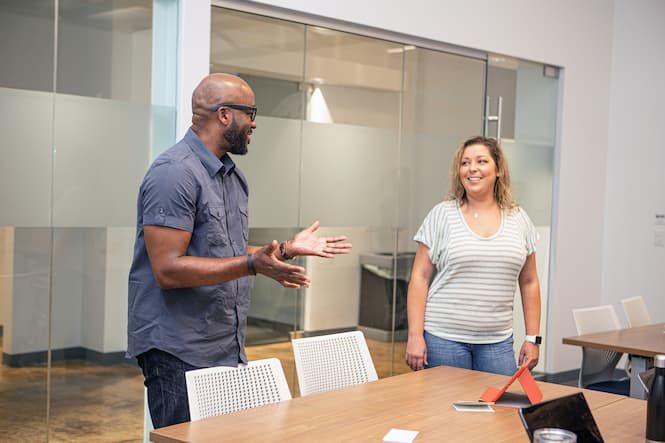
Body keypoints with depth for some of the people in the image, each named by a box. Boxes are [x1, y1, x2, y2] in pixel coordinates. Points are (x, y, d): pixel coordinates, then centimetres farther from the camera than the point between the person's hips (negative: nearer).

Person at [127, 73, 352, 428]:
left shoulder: (232, 175, 15)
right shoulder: (175, 173, -16)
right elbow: (169, 270, -22)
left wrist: (287, 249, 12)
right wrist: (252, 264, -28)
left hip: (228, 350, 9)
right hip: (179, 354, -9)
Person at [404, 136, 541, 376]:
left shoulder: (519, 219, 8)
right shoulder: (442, 215, -1)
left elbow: (529, 282, 12)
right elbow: (420, 277, -3)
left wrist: (532, 338, 8)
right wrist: (415, 336, -9)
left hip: (498, 342, 3)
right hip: (443, 338, -2)